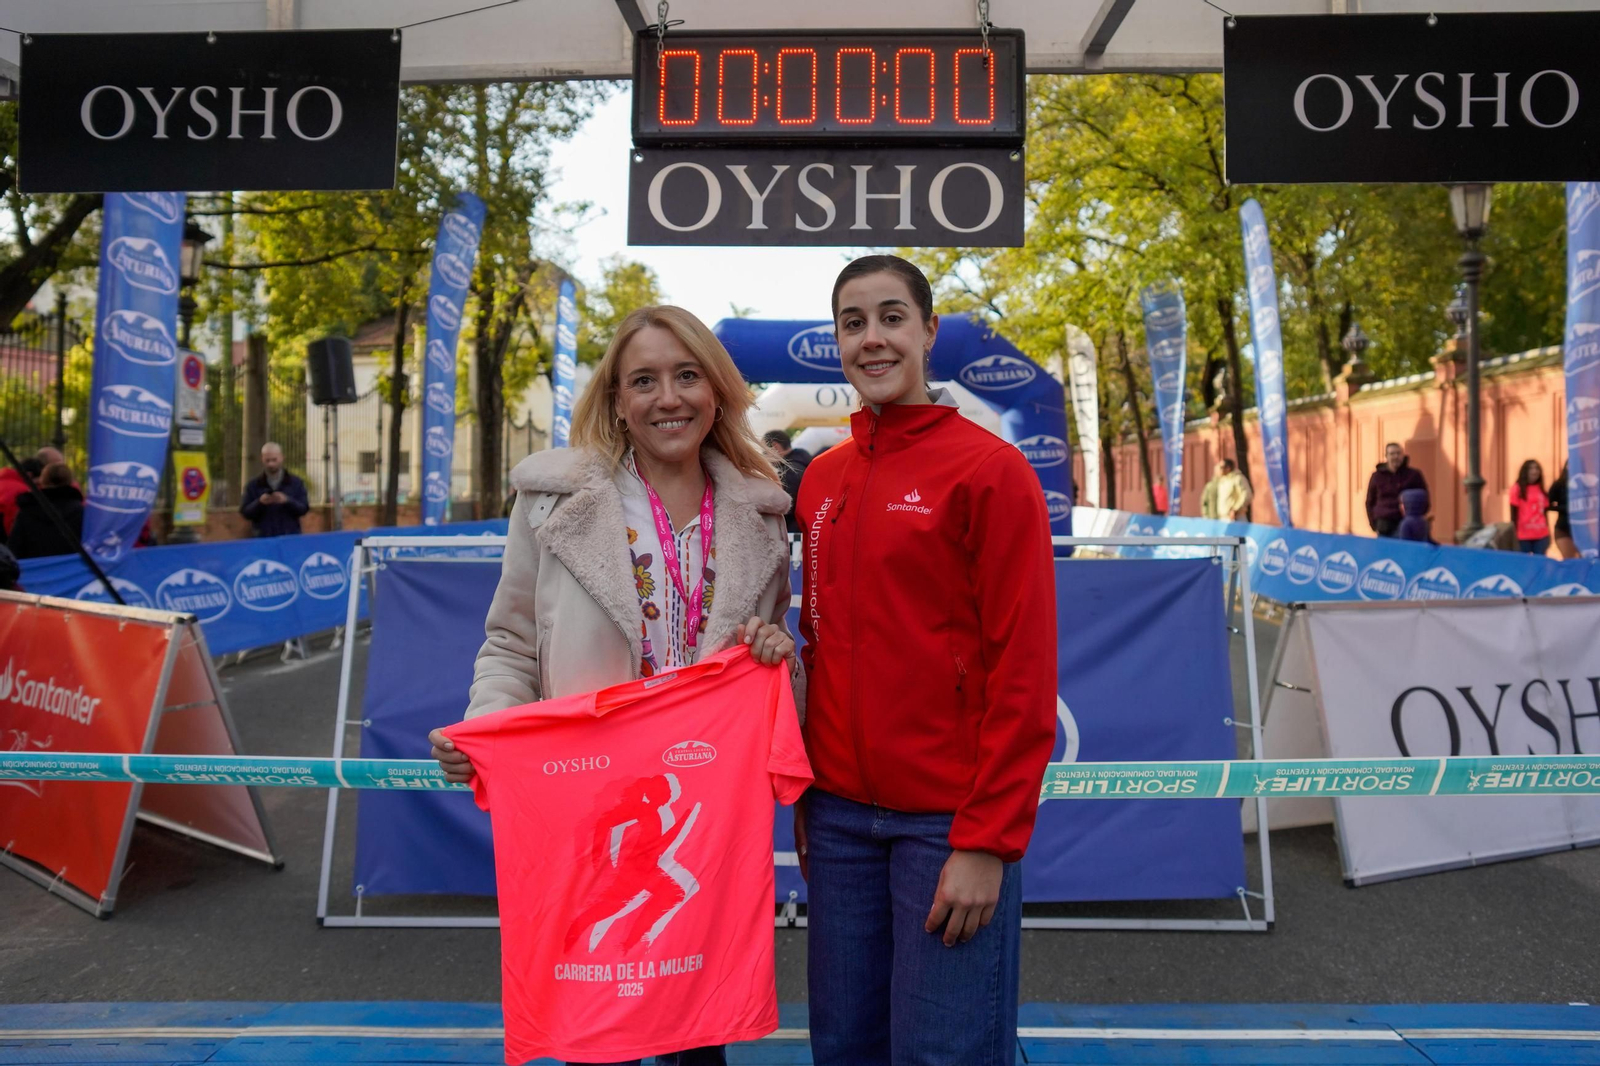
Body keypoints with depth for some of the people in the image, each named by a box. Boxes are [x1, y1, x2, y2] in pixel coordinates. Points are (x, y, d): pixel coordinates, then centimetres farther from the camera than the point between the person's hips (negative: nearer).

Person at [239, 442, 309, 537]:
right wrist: (259, 503, -15)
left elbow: (304, 508, 1)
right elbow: (244, 511, 4)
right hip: (262, 538, 0)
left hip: (290, 537, 0)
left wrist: (287, 501, -16)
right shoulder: (253, 485, 8)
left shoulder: (296, 483, 8)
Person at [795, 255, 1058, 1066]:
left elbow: (1023, 671, -11)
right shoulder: (821, 481, 10)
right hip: (839, 815, 5)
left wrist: (988, 841, -14)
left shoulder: (991, 470, -8)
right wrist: (805, 793, 10)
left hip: (948, 820, -5)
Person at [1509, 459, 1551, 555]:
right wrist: (1514, 535, -7)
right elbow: (1514, 513, -5)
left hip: (1541, 535, 4)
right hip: (1523, 535, -4)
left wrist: (1549, 534, 11)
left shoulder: (1540, 489, 10)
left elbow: (1545, 512, 12)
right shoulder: (1518, 488, -4)